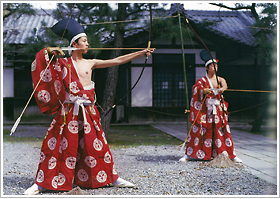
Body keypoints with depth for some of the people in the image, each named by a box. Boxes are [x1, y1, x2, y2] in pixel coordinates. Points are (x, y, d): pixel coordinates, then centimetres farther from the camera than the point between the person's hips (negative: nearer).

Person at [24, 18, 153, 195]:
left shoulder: (90, 63, 10)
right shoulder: (63, 62, 5)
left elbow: (117, 61, 6)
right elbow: (43, 55, 8)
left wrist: (141, 53, 1)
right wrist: (52, 51, -13)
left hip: (88, 112, 2)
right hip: (68, 112, -2)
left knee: (96, 145, 7)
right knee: (57, 145, -4)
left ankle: (113, 178, 18)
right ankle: (41, 182, 4)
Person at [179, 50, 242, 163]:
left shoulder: (220, 80, 9)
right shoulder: (202, 80, 3)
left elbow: (224, 86, -13)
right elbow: (197, 87, -18)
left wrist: (221, 89, -37)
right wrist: (204, 90, -39)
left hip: (218, 110, 2)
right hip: (205, 110, -2)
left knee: (223, 132, 2)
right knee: (198, 131, -5)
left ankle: (231, 155, 11)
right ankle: (189, 154, 2)